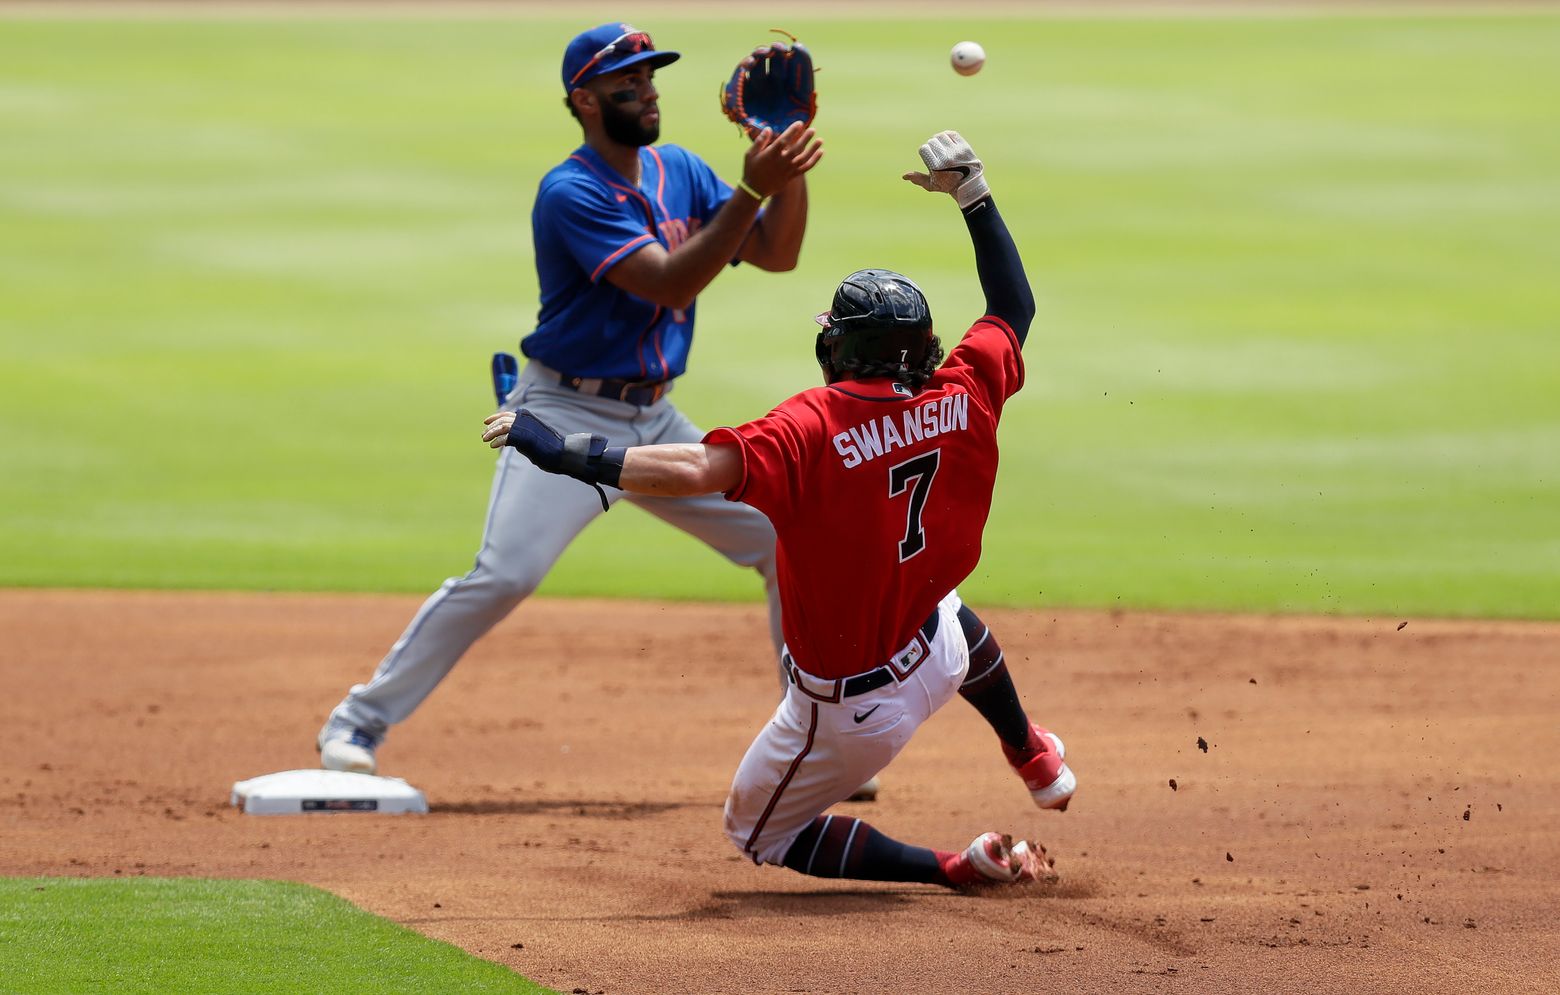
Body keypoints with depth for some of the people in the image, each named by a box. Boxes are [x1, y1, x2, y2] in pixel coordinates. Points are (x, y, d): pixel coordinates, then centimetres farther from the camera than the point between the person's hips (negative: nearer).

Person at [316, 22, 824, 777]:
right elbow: (669, 284, -26)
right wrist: (751, 190, -30)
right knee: (503, 574, -22)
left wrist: (790, 166, -11)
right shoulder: (570, 194, -16)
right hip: (567, 417, -7)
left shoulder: (679, 173, 7)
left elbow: (776, 254, 5)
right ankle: (359, 723, -12)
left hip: (654, 420, 7)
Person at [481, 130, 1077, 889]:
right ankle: (1037, 763, 63)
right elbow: (1015, 308, 7)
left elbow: (695, 468, -41)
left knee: (759, 831, 20)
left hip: (849, 707, -6)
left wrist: (557, 450, -39)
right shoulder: (962, 400, -12)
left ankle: (956, 868, 8)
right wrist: (974, 194, 13)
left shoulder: (816, 426, -28)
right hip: (934, 656, 6)